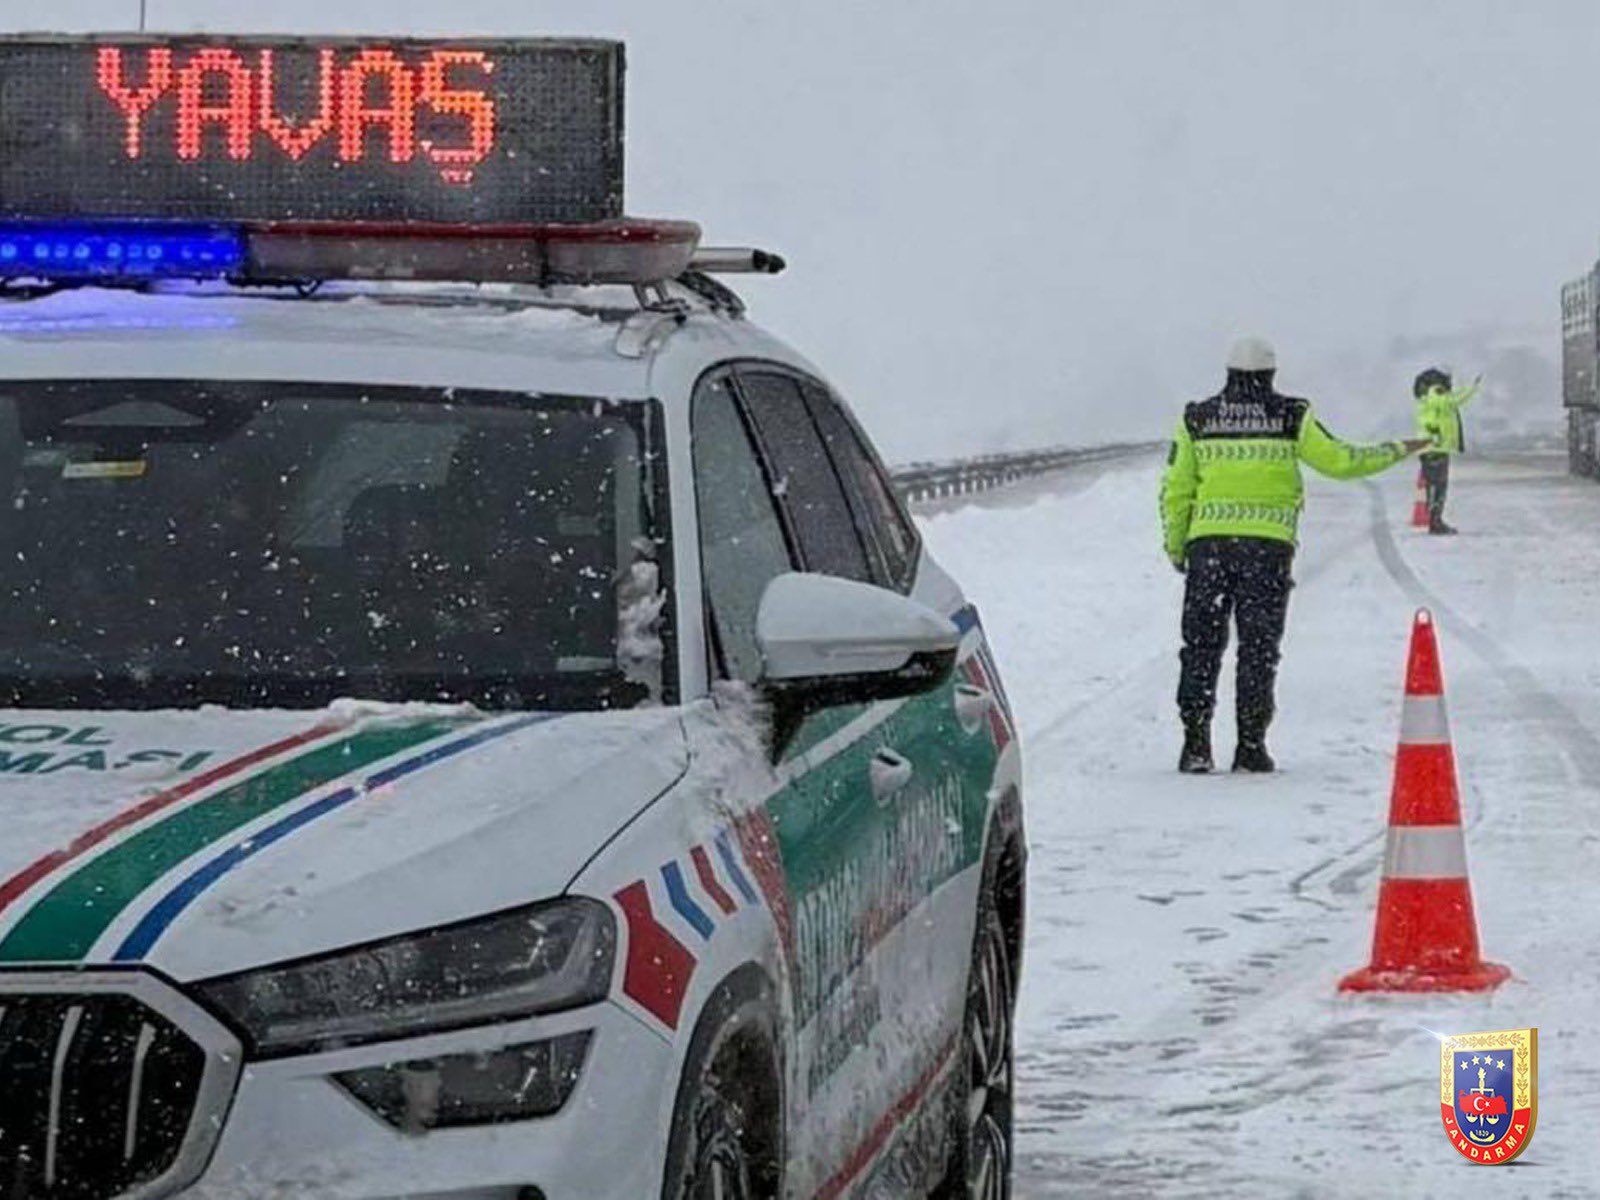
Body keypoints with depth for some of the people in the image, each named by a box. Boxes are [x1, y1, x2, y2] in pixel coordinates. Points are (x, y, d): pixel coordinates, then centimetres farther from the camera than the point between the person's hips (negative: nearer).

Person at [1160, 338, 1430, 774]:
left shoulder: (1196, 419, 5)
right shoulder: (1290, 418, 1)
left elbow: (1175, 489, 5)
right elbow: (1338, 460, 5)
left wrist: (1175, 547, 15)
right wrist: (1396, 452, 18)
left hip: (1208, 545, 1)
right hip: (1268, 546, -1)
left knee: (1202, 645, 6)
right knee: (1259, 648, 5)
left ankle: (1196, 743, 0)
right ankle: (1251, 745, 2)